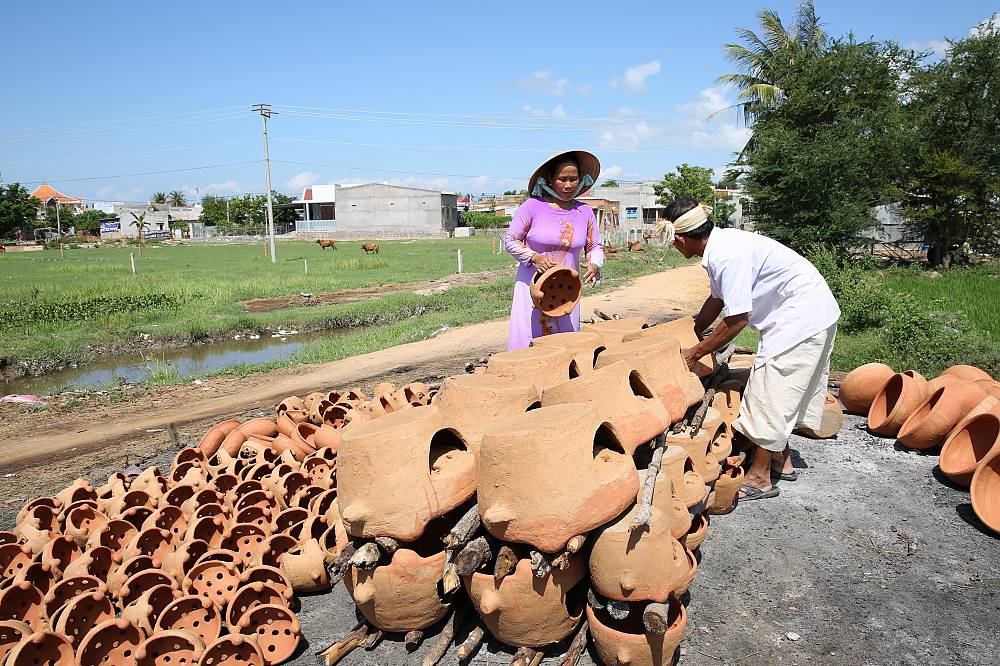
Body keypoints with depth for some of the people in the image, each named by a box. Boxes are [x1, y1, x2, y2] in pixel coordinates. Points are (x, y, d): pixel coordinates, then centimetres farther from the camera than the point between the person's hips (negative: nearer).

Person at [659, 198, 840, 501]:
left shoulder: (728, 255, -27)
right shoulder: (721, 244, 4)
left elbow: (737, 319, -23)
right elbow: (717, 300, 18)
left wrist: (695, 354, -13)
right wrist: (692, 332, 26)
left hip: (802, 315, -10)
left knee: (770, 391, -5)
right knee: (779, 392, 18)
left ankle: (759, 478, 5)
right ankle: (781, 460, 31)